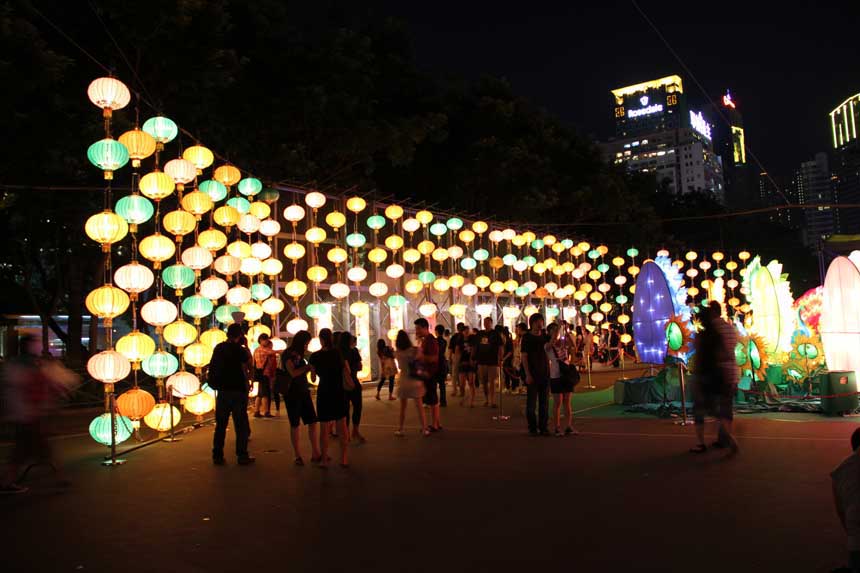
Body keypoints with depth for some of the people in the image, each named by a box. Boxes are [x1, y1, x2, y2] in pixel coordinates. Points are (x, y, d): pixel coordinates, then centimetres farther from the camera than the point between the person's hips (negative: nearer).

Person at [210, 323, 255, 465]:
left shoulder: (218, 348, 6)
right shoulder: (240, 350, -10)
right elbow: (248, 367, -5)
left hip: (222, 390, 5)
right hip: (238, 391, -5)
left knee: (220, 424, 11)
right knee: (241, 424, 2)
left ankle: (217, 456, 12)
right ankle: (242, 456, 3)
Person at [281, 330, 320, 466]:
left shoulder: (300, 356, 14)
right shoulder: (288, 355, -8)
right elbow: (293, 373, -22)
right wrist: (309, 366, -21)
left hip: (304, 392, 7)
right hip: (292, 394, -7)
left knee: (313, 422, 2)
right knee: (295, 424, 2)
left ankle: (315, 453, 6)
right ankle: (298, 456, 10)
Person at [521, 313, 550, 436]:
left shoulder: (545, 336, 9)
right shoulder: (527, 337, -3)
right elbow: (524, 357, -7)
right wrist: (528, 374, -13)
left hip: (545, 373, 4)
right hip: (532, 374, -4)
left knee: (544, 402, 7)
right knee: (531, 402, 0)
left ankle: (543, 427, 14)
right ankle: (532, 427, 9)